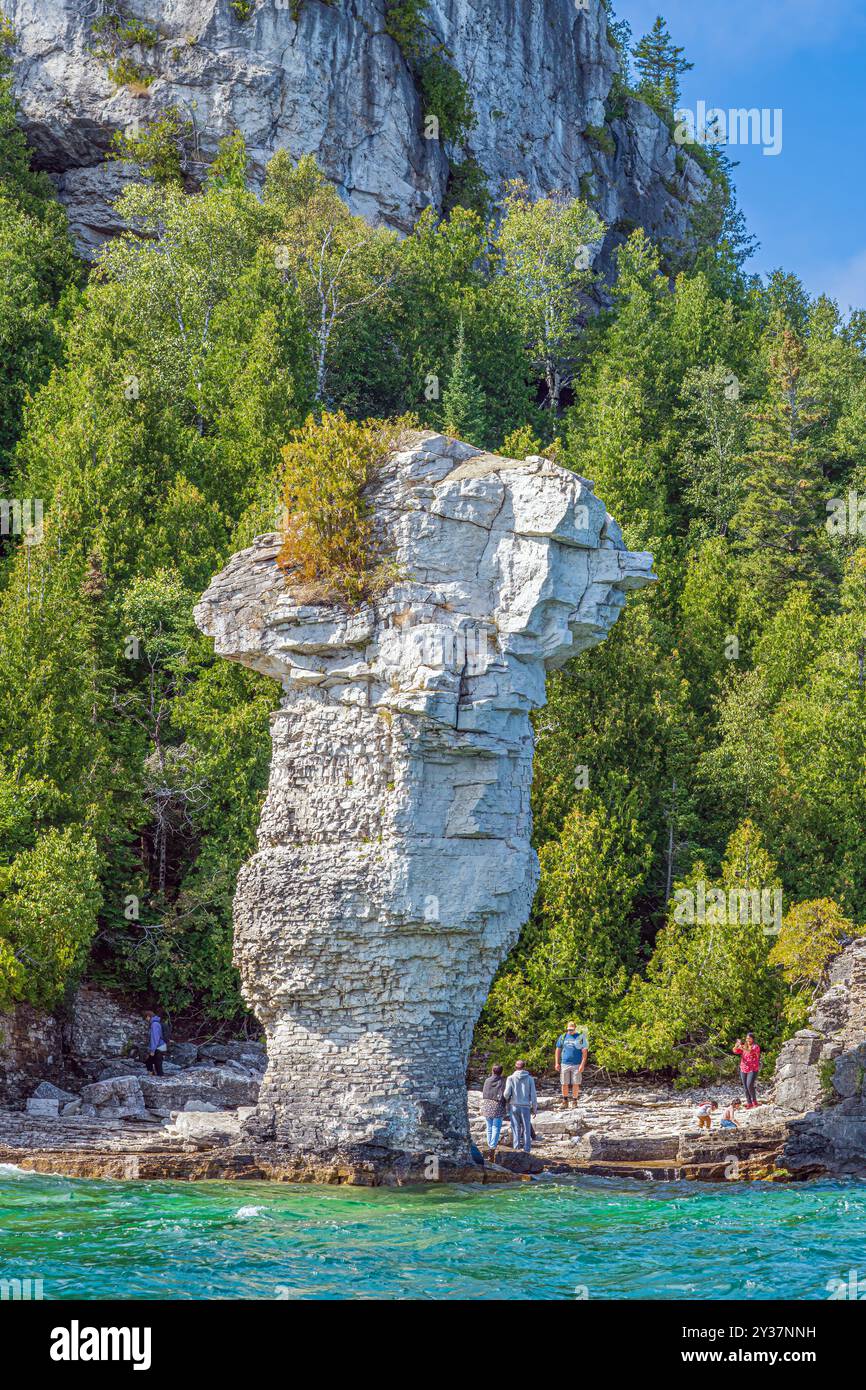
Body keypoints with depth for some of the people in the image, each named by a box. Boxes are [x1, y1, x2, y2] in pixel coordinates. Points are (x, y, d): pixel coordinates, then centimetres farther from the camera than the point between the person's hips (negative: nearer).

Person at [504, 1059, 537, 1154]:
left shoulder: (511, 1078, -3)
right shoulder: (530, 1079, -1)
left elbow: (507, 1093, -7)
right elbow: (533, 1095, 0)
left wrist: (507, 1100, 16)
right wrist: (534, 1108, 7)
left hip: (514, 1106, 0)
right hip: (526, 1107, 0)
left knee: (516, 1128, 9)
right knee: (526, 1129, 7)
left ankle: (517, 1147, 8)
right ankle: (527, 1149, 7)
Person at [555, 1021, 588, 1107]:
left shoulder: (580, 1037, 2)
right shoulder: (563, 1037, 9)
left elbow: (584, 1052, 0)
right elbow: (558, 1050, 13)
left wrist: (582, 1064, -8)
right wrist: (557, 1063, 7)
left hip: (576, 1065, -2)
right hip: (564, 1064, 2)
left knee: (576, 1084, 2)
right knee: (564, 1084, 3)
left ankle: (575, 1102, 12)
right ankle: (565, 1102, 14)